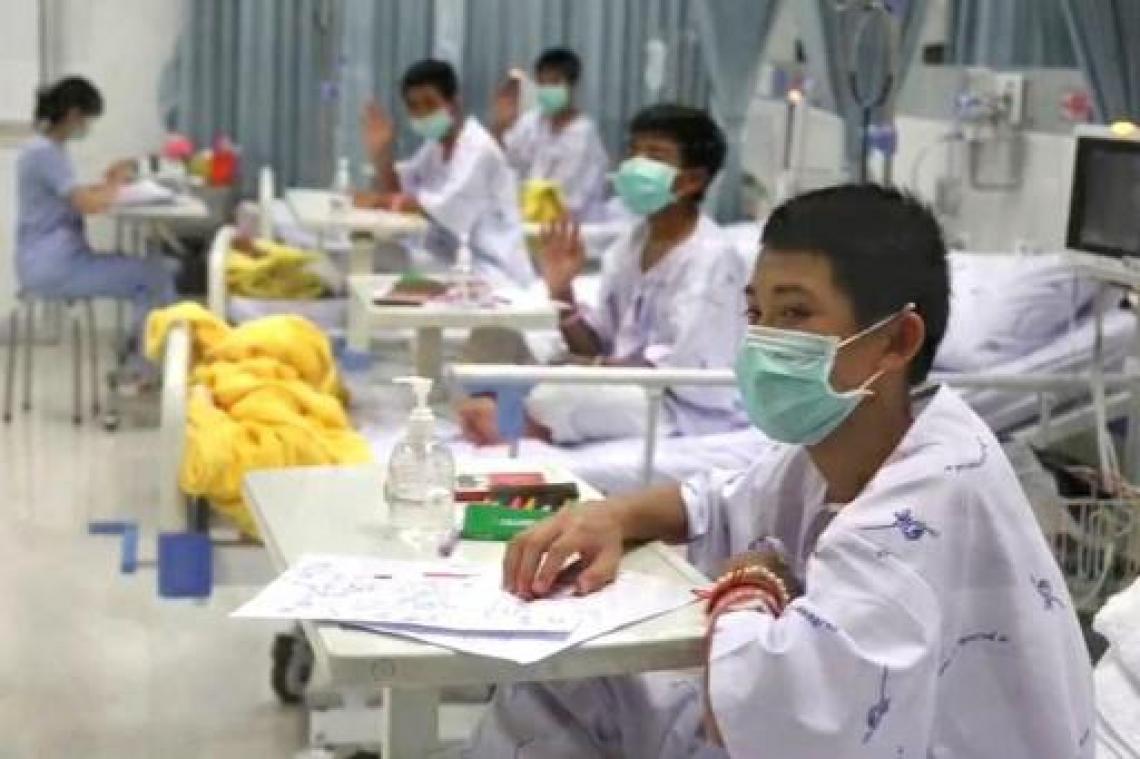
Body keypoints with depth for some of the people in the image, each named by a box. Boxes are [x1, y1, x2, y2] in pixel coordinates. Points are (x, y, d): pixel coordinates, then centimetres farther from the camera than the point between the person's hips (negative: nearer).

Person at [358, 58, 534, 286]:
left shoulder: (479, 148, -15)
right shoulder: (435, 146, 13)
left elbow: (443, 209, -24)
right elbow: (396, 193, 10)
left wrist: (378, 201, -19)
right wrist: (381, 152, -4)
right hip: (458, 265, 8)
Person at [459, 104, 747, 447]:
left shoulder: (712, 258, -15)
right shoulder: (630, 243, 9)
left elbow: (677, 368, -20)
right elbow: (597, 347, 8)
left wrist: (593, 367, -21)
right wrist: (562, 291, -7)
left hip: (691, 409, -8)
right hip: (630, 388, 8)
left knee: (557, 397, -31)